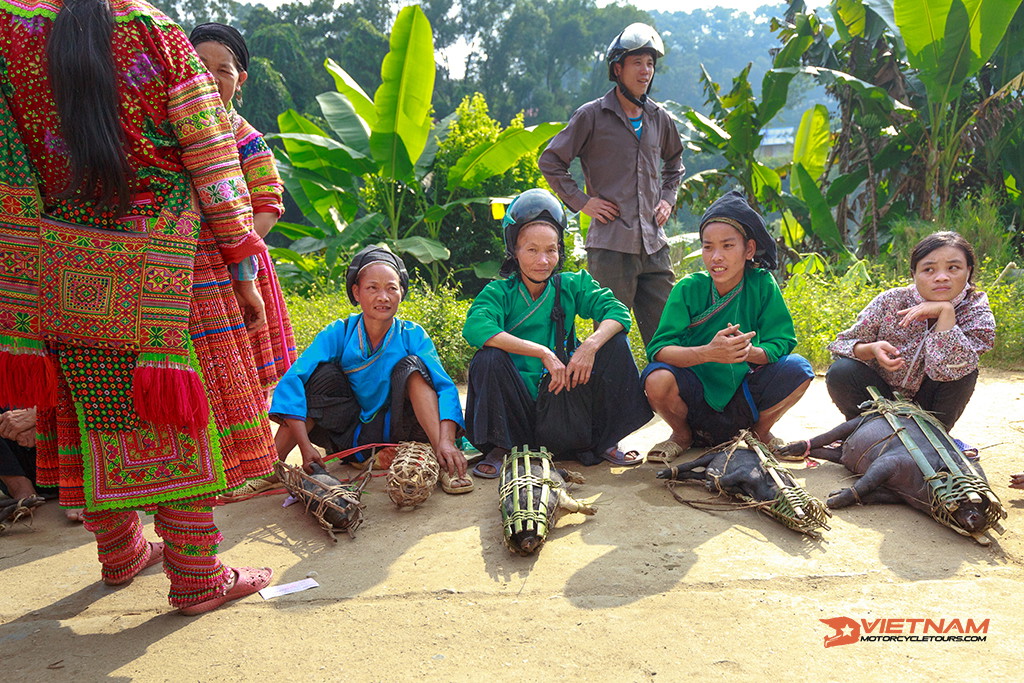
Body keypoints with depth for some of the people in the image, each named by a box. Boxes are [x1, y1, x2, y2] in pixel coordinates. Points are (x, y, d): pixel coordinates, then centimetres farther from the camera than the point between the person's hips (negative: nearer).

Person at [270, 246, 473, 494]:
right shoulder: (338, 333, -10)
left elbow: (445, 388, -20)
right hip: (352, 436, 1)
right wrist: (305, 446, -33)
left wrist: (446, 441, -38)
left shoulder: (412, 335, -10)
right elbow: (292, 381, -21)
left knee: (411, 365, -20)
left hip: (396, 433, 0)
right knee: (324, 374, -20)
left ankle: (442, 462, -31)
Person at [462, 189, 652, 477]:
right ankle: (499, 449, -10)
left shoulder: (572, 286, 5)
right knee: (489, 358, -28)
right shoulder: (499, 292, -4)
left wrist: (591, 345, -29)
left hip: (566, 403, 2)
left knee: (615, 342, -12)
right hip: (518, 407, -2)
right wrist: (542, 352, -29)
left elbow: (617, 311, -9)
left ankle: (606, 443, -2)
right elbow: (475, 327, -25)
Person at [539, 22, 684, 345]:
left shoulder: (659, 118, 14)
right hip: (610, 243, -5)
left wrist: (668, 198, 16)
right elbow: (550, 161, 4)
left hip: (654, 245, 5)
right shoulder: (592, 115, -1)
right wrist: (582, 201, -4)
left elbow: (674, 162, 33)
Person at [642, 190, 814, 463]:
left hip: (744, 399, 1)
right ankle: (682, 435, 5)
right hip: (696, 397, -1)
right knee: (657, 379, -31)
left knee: (798, 369, -22)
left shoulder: (762, 285, -7)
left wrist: (750, 352, -33)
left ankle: (760, 431, 9)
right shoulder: (688, 289, -11)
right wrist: (707, 353, -38)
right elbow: (658, 349, -20)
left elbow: (782, 342, -10)